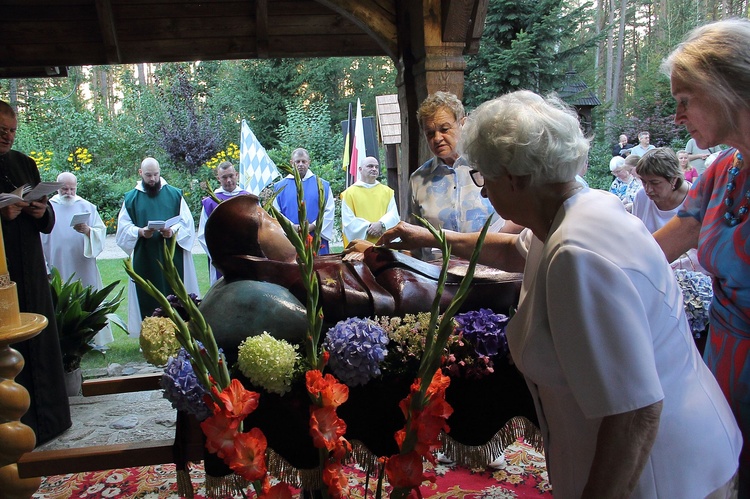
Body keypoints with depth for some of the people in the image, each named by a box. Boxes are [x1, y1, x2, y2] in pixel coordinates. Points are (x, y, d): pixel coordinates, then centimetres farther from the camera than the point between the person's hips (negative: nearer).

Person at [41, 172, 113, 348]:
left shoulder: (87, 207, 7)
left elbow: (101, 232, 0)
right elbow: (42, 239, 6)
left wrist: (88, 231, -22)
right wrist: (44, 267, 0)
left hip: (83, 267, 0)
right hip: (58, 267, 0)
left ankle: (95, 339, 11)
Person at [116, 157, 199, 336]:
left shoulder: (175, 194, 8)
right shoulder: (131, 198, 11)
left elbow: (187, 222, 3)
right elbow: (124, 228, 5)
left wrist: (173, 231, -17)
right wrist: (140, 232, -16)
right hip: (145, 259, 1)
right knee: (148, 299, 1)